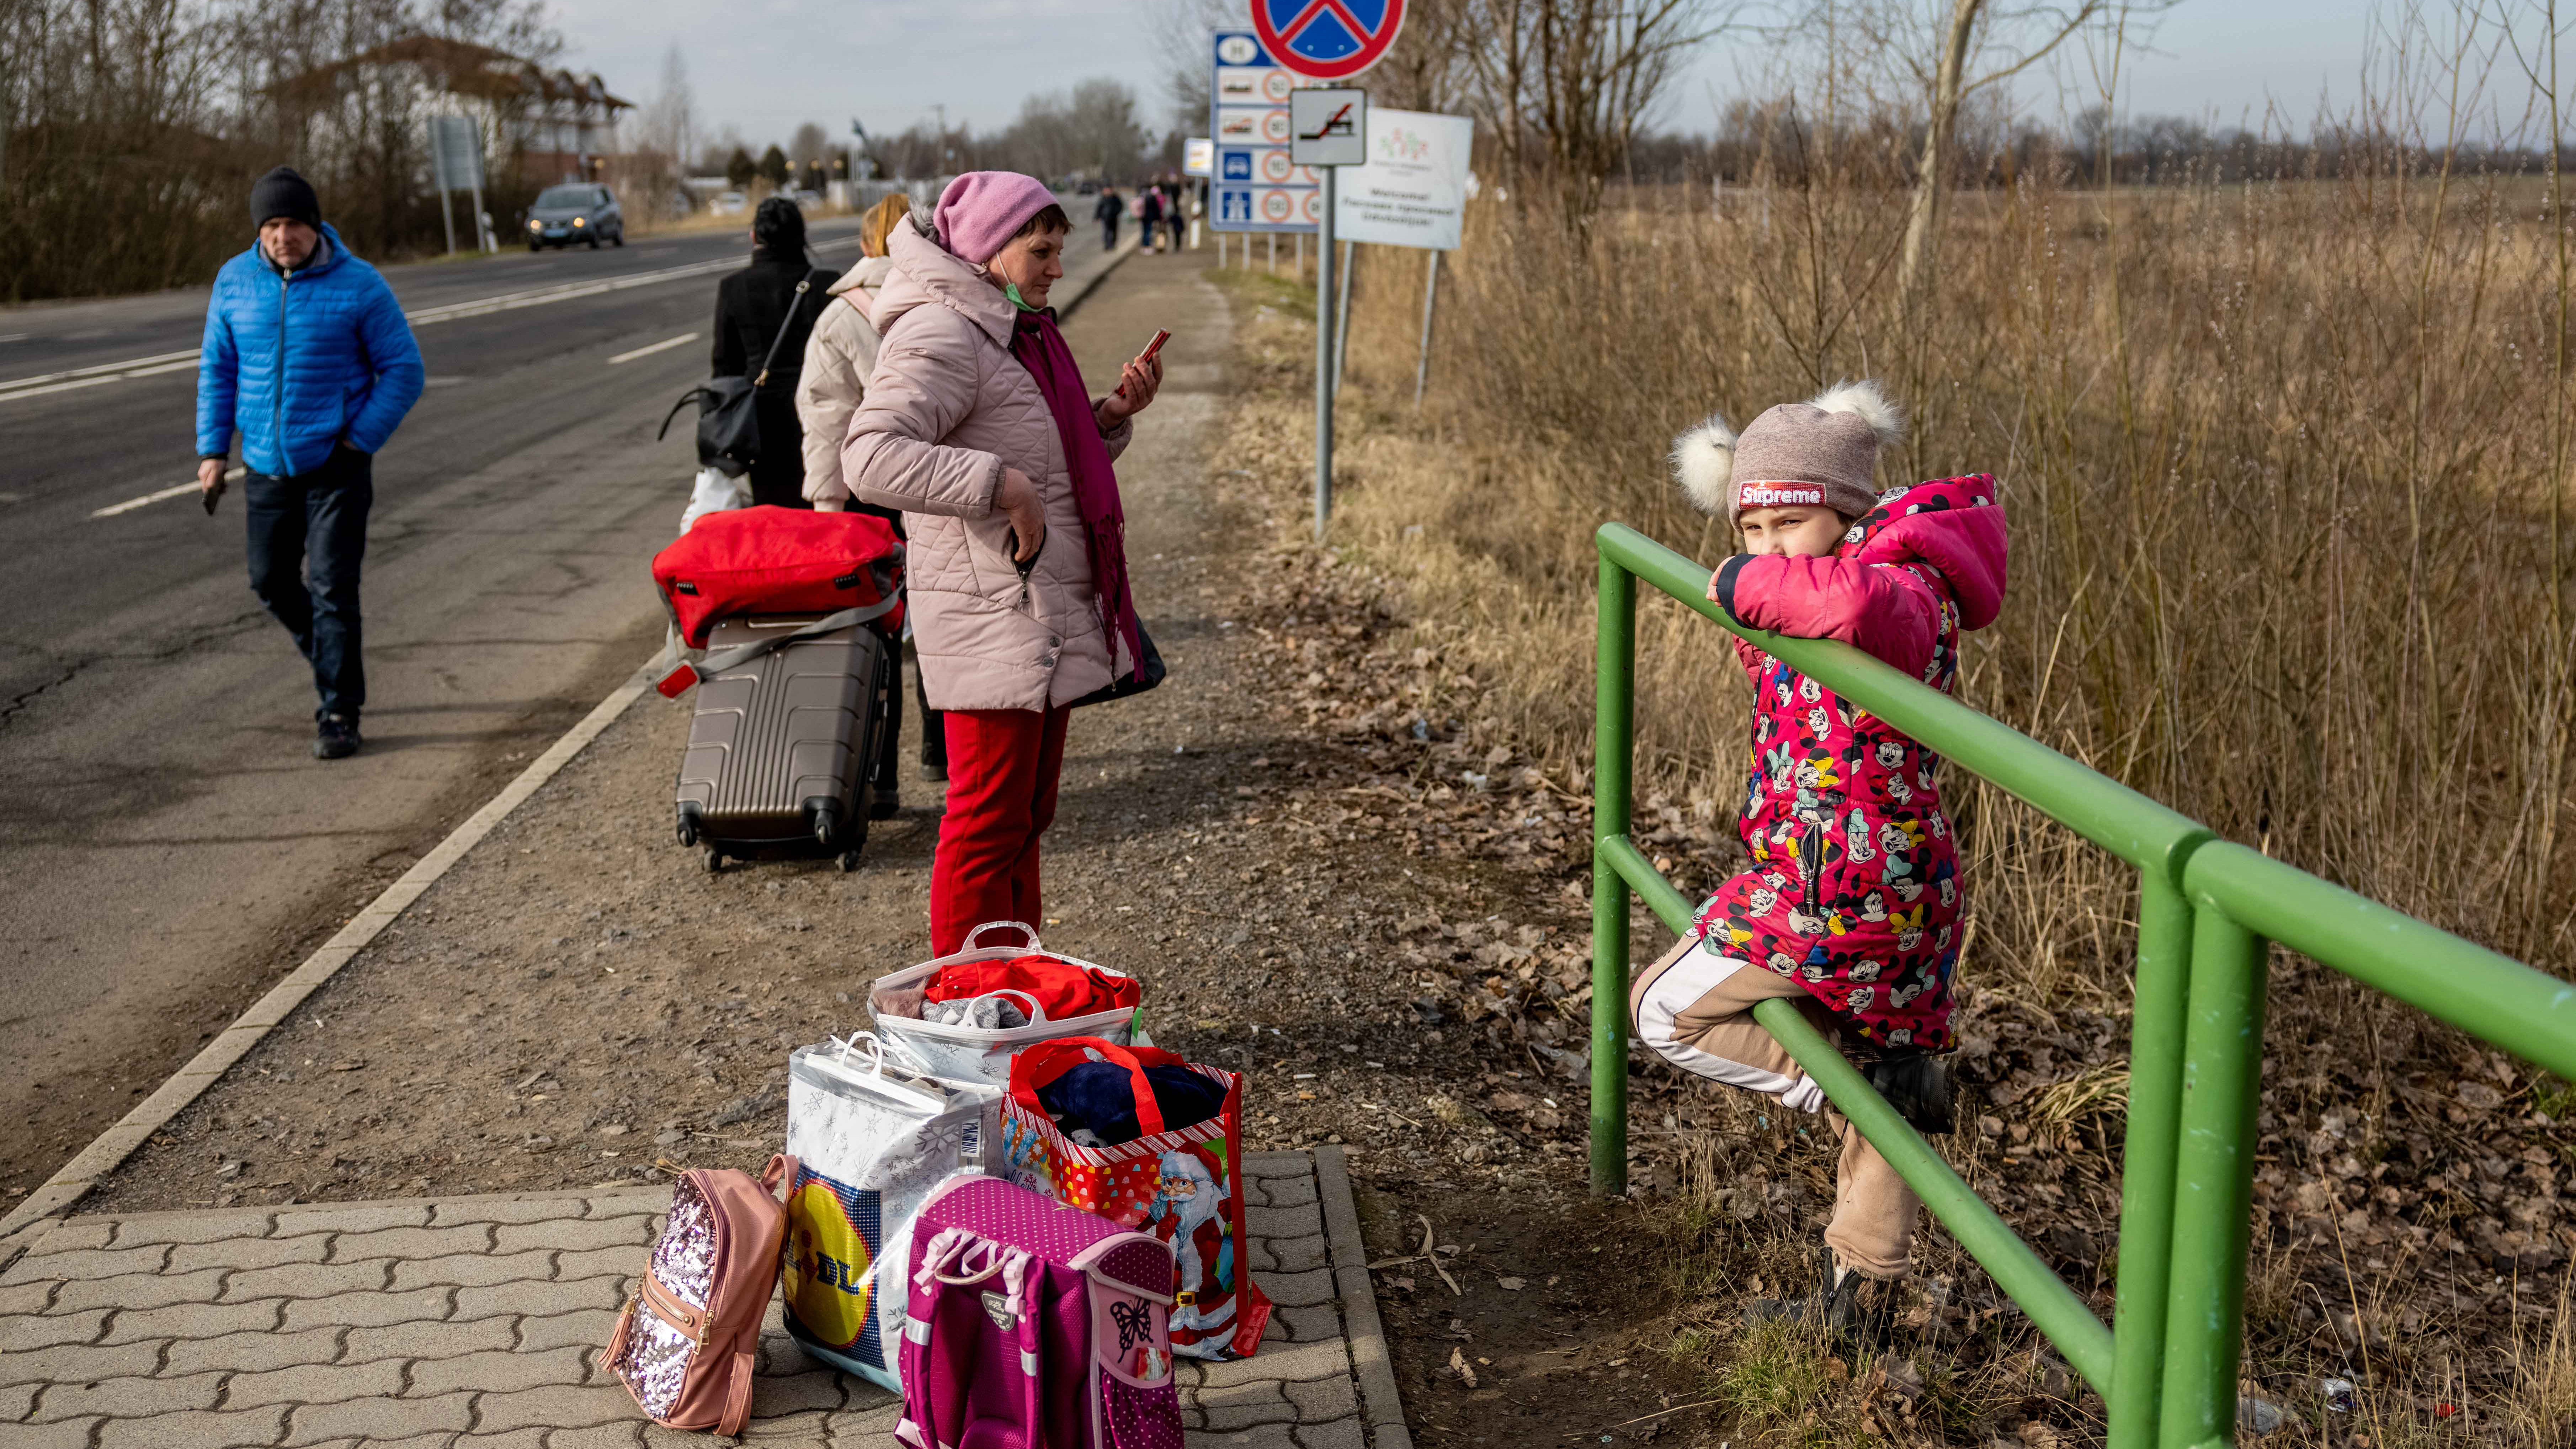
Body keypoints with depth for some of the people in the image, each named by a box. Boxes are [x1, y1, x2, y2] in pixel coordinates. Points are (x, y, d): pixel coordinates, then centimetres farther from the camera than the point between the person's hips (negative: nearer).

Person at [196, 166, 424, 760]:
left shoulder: (359, 285, -9)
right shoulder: (235, 282, 1)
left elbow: (404, 371, -6)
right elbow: (217, 369, 10)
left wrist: (360, 440, -13)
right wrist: (213, 449, 3)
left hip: (336, 466, -5)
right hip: (267, 466, 5)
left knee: (332, 588, -8)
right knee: (272, 581, 13)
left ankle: (339, 714, 1)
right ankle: (337, 664, 37)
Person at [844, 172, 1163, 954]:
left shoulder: (1021, 330, 18)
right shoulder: (941, 335, -14)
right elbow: (873, 458, -27)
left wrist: (1112, 415, 8)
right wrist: (1001, 484, -30)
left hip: (1049, 618, 10)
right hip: (991, 620, -10)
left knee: (1028, 815, 17)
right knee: (989, 826, -5)